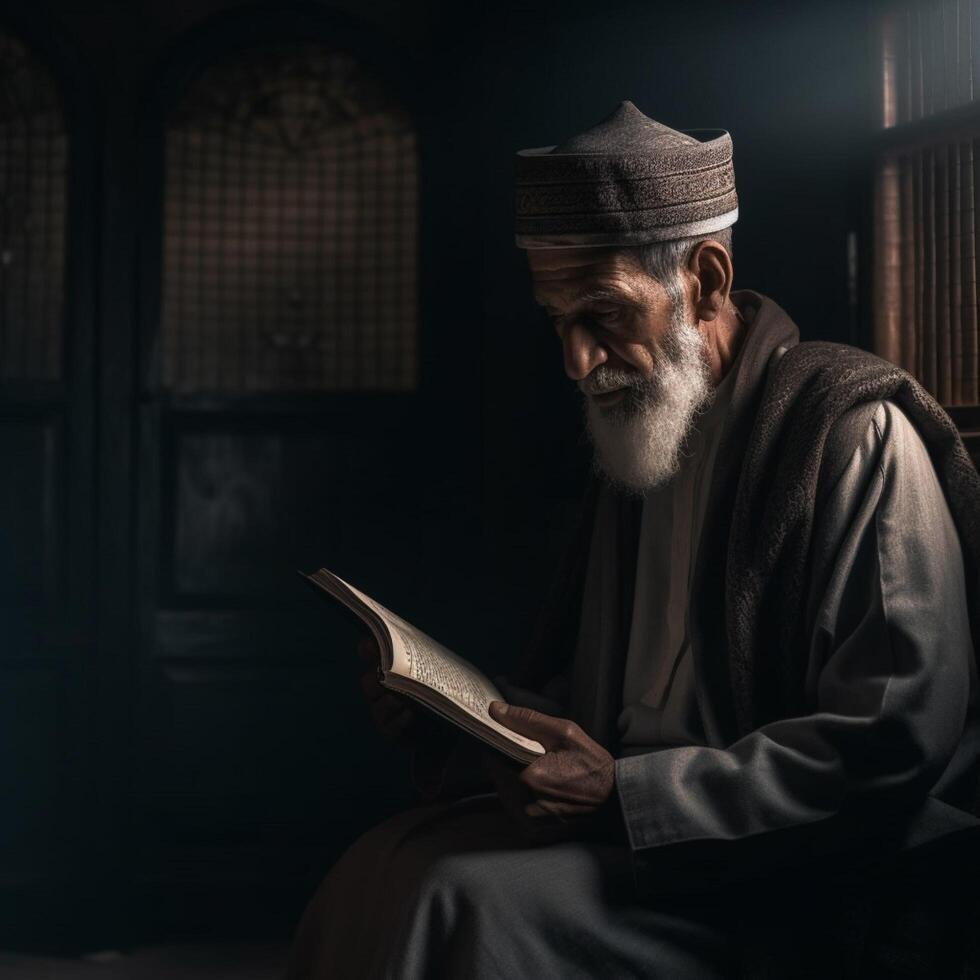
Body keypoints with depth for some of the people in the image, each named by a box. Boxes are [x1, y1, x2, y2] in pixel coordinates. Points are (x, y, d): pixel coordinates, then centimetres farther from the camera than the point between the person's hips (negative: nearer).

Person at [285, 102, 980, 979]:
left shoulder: (855, 431, -12)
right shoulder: (637, 444, 13)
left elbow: (898, 740, -20)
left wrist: (627, 793, -22)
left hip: (810, 884, -7)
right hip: (635, 826, 7)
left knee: (469, 901, -25)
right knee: (381, 872, -13)